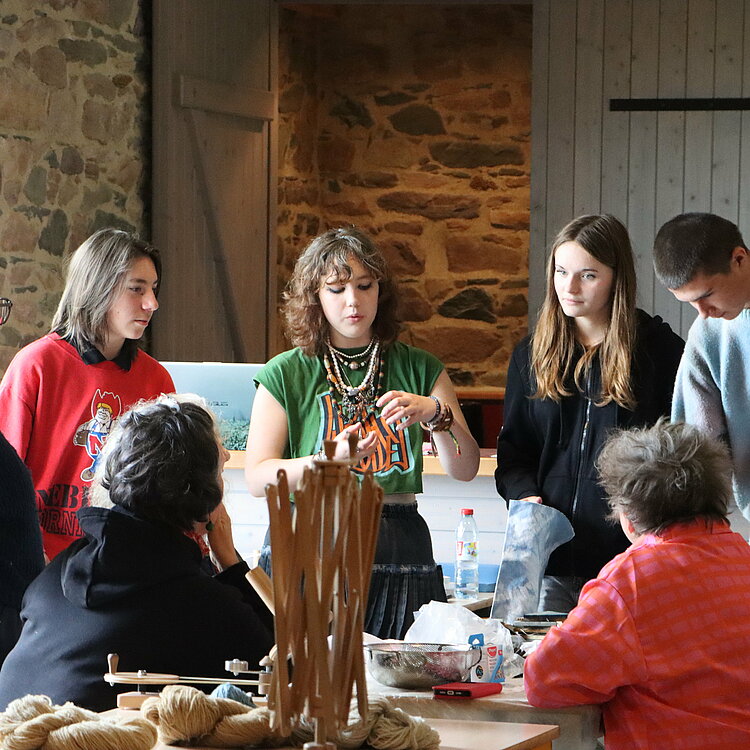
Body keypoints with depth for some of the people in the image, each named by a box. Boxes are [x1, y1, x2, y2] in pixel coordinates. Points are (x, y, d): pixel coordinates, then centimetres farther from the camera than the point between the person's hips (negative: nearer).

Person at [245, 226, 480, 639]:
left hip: (398, 554, 2)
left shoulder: (419, 369, 11)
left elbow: (465, 469, 2)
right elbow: (257, 477, -2)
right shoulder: (286, 374, 6)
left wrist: (435, 414, -16)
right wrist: (331, 459, -18)